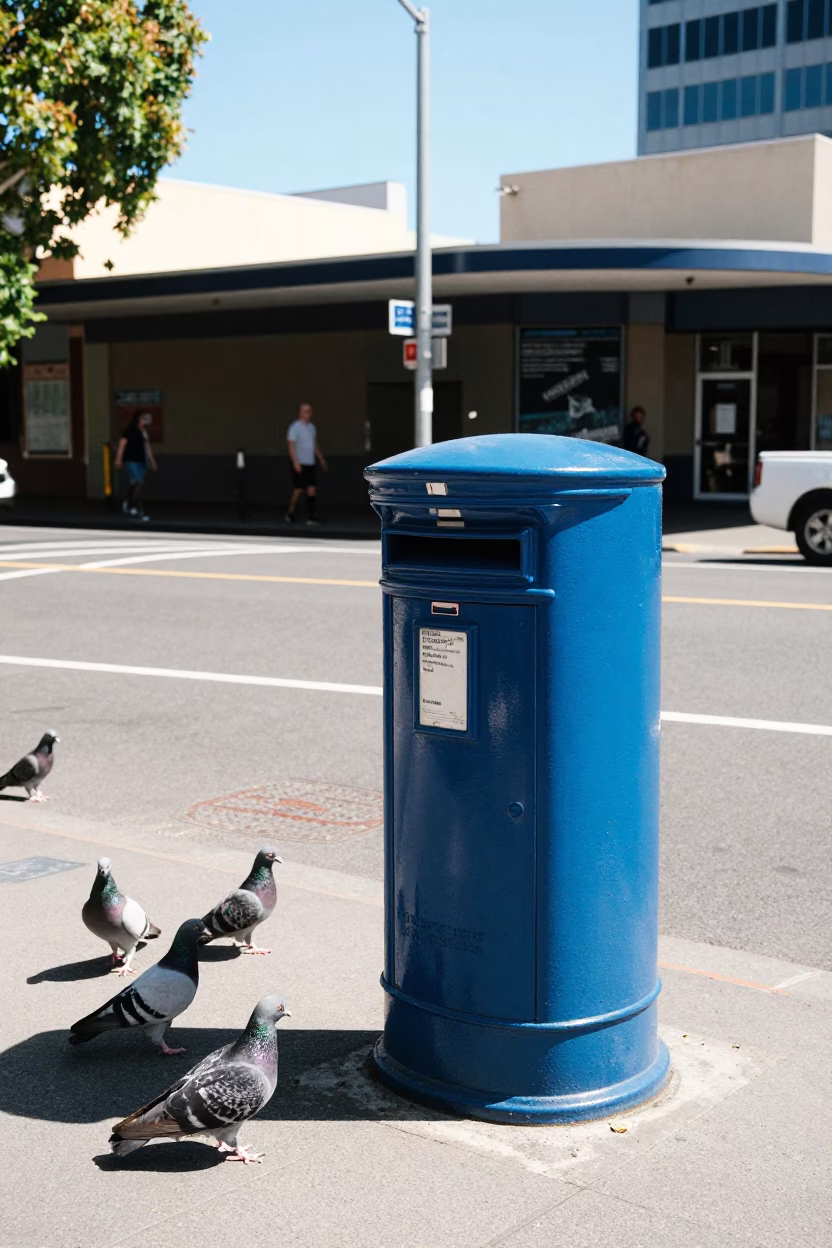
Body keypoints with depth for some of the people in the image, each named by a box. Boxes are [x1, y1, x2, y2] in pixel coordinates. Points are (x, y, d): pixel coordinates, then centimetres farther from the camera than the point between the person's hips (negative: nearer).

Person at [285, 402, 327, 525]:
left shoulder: (312, 427, 14)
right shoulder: (295, 427, -7)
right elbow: (291, 445, -13)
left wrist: (321, 459, 26)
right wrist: (295, 462, -22)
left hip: (311, 464, 6)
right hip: (300, 464, -6)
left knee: (312, 489, -3)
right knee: (298, 490, -2)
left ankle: (310, 516, -4)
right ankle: (290, 513, 17)